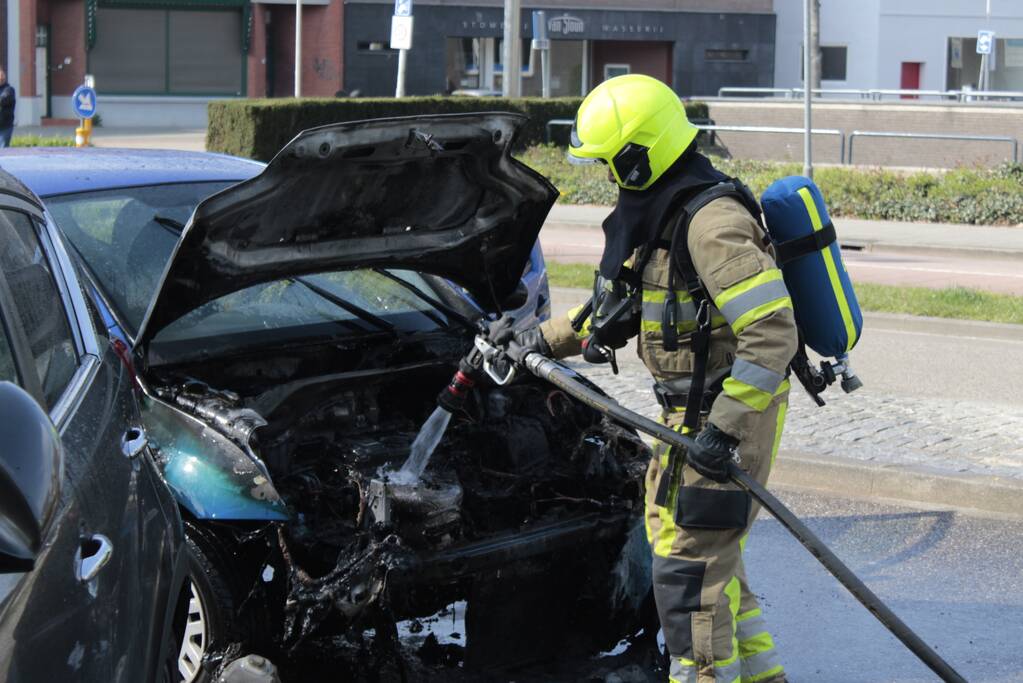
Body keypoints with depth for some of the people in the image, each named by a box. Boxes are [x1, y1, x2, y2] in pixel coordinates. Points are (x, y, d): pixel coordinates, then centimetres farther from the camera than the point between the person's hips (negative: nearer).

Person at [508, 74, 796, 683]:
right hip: (689, 410, 10)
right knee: (709, 557, 17)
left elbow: (772, 334, -29)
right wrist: (549, 338, 26)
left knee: (688, 569, -7)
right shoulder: (660, 210, 10)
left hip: (731, 411, -10)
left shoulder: (712, 223, -23)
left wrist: (724, 428, -30)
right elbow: (621, 305, 26)